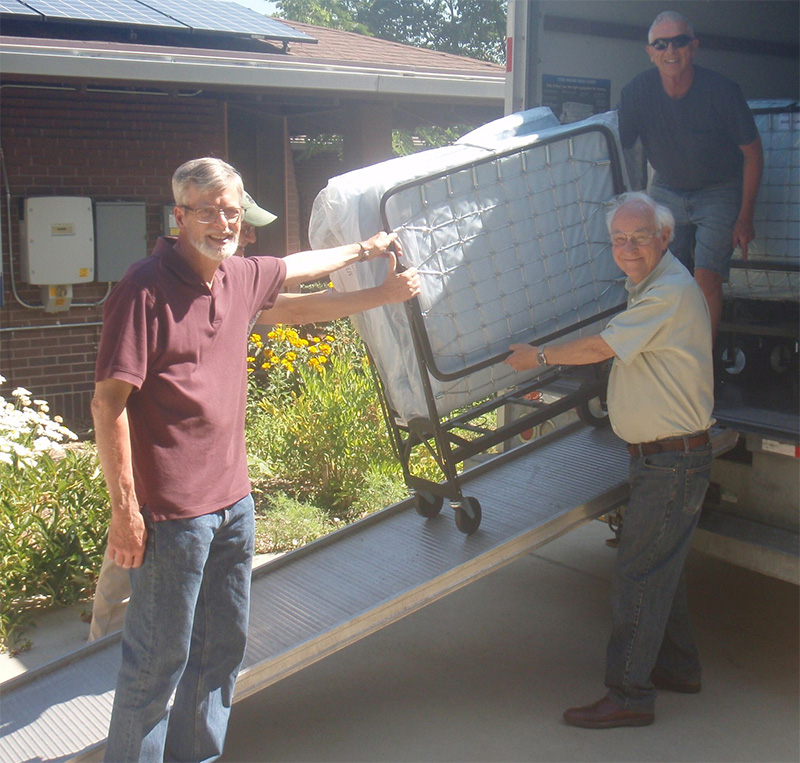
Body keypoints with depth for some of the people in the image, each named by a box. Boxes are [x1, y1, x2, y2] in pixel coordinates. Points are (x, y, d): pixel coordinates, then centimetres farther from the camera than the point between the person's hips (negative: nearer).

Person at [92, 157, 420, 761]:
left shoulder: (241, 277, 7)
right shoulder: (145, 290, -15)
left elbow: (298, 269, 30)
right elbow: (108, 404, -17)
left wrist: (362, 250, 42)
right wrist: (125, 509, -19)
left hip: (233, 502, 8)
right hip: (173, 512, -8)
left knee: (224, 648, 19)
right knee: (160, 659, 2)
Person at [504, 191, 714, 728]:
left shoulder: (671, 291, -20)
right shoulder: (651, 288, 14)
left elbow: (601, 348, -19)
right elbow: (614, 351, 26)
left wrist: (539, 356, -5)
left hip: (672, 462, -10)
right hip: (659, 458, 10)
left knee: (638, 575, -6)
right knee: (660, 567, 20)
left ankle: (629, 695, 3)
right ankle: (679, 667, 34)